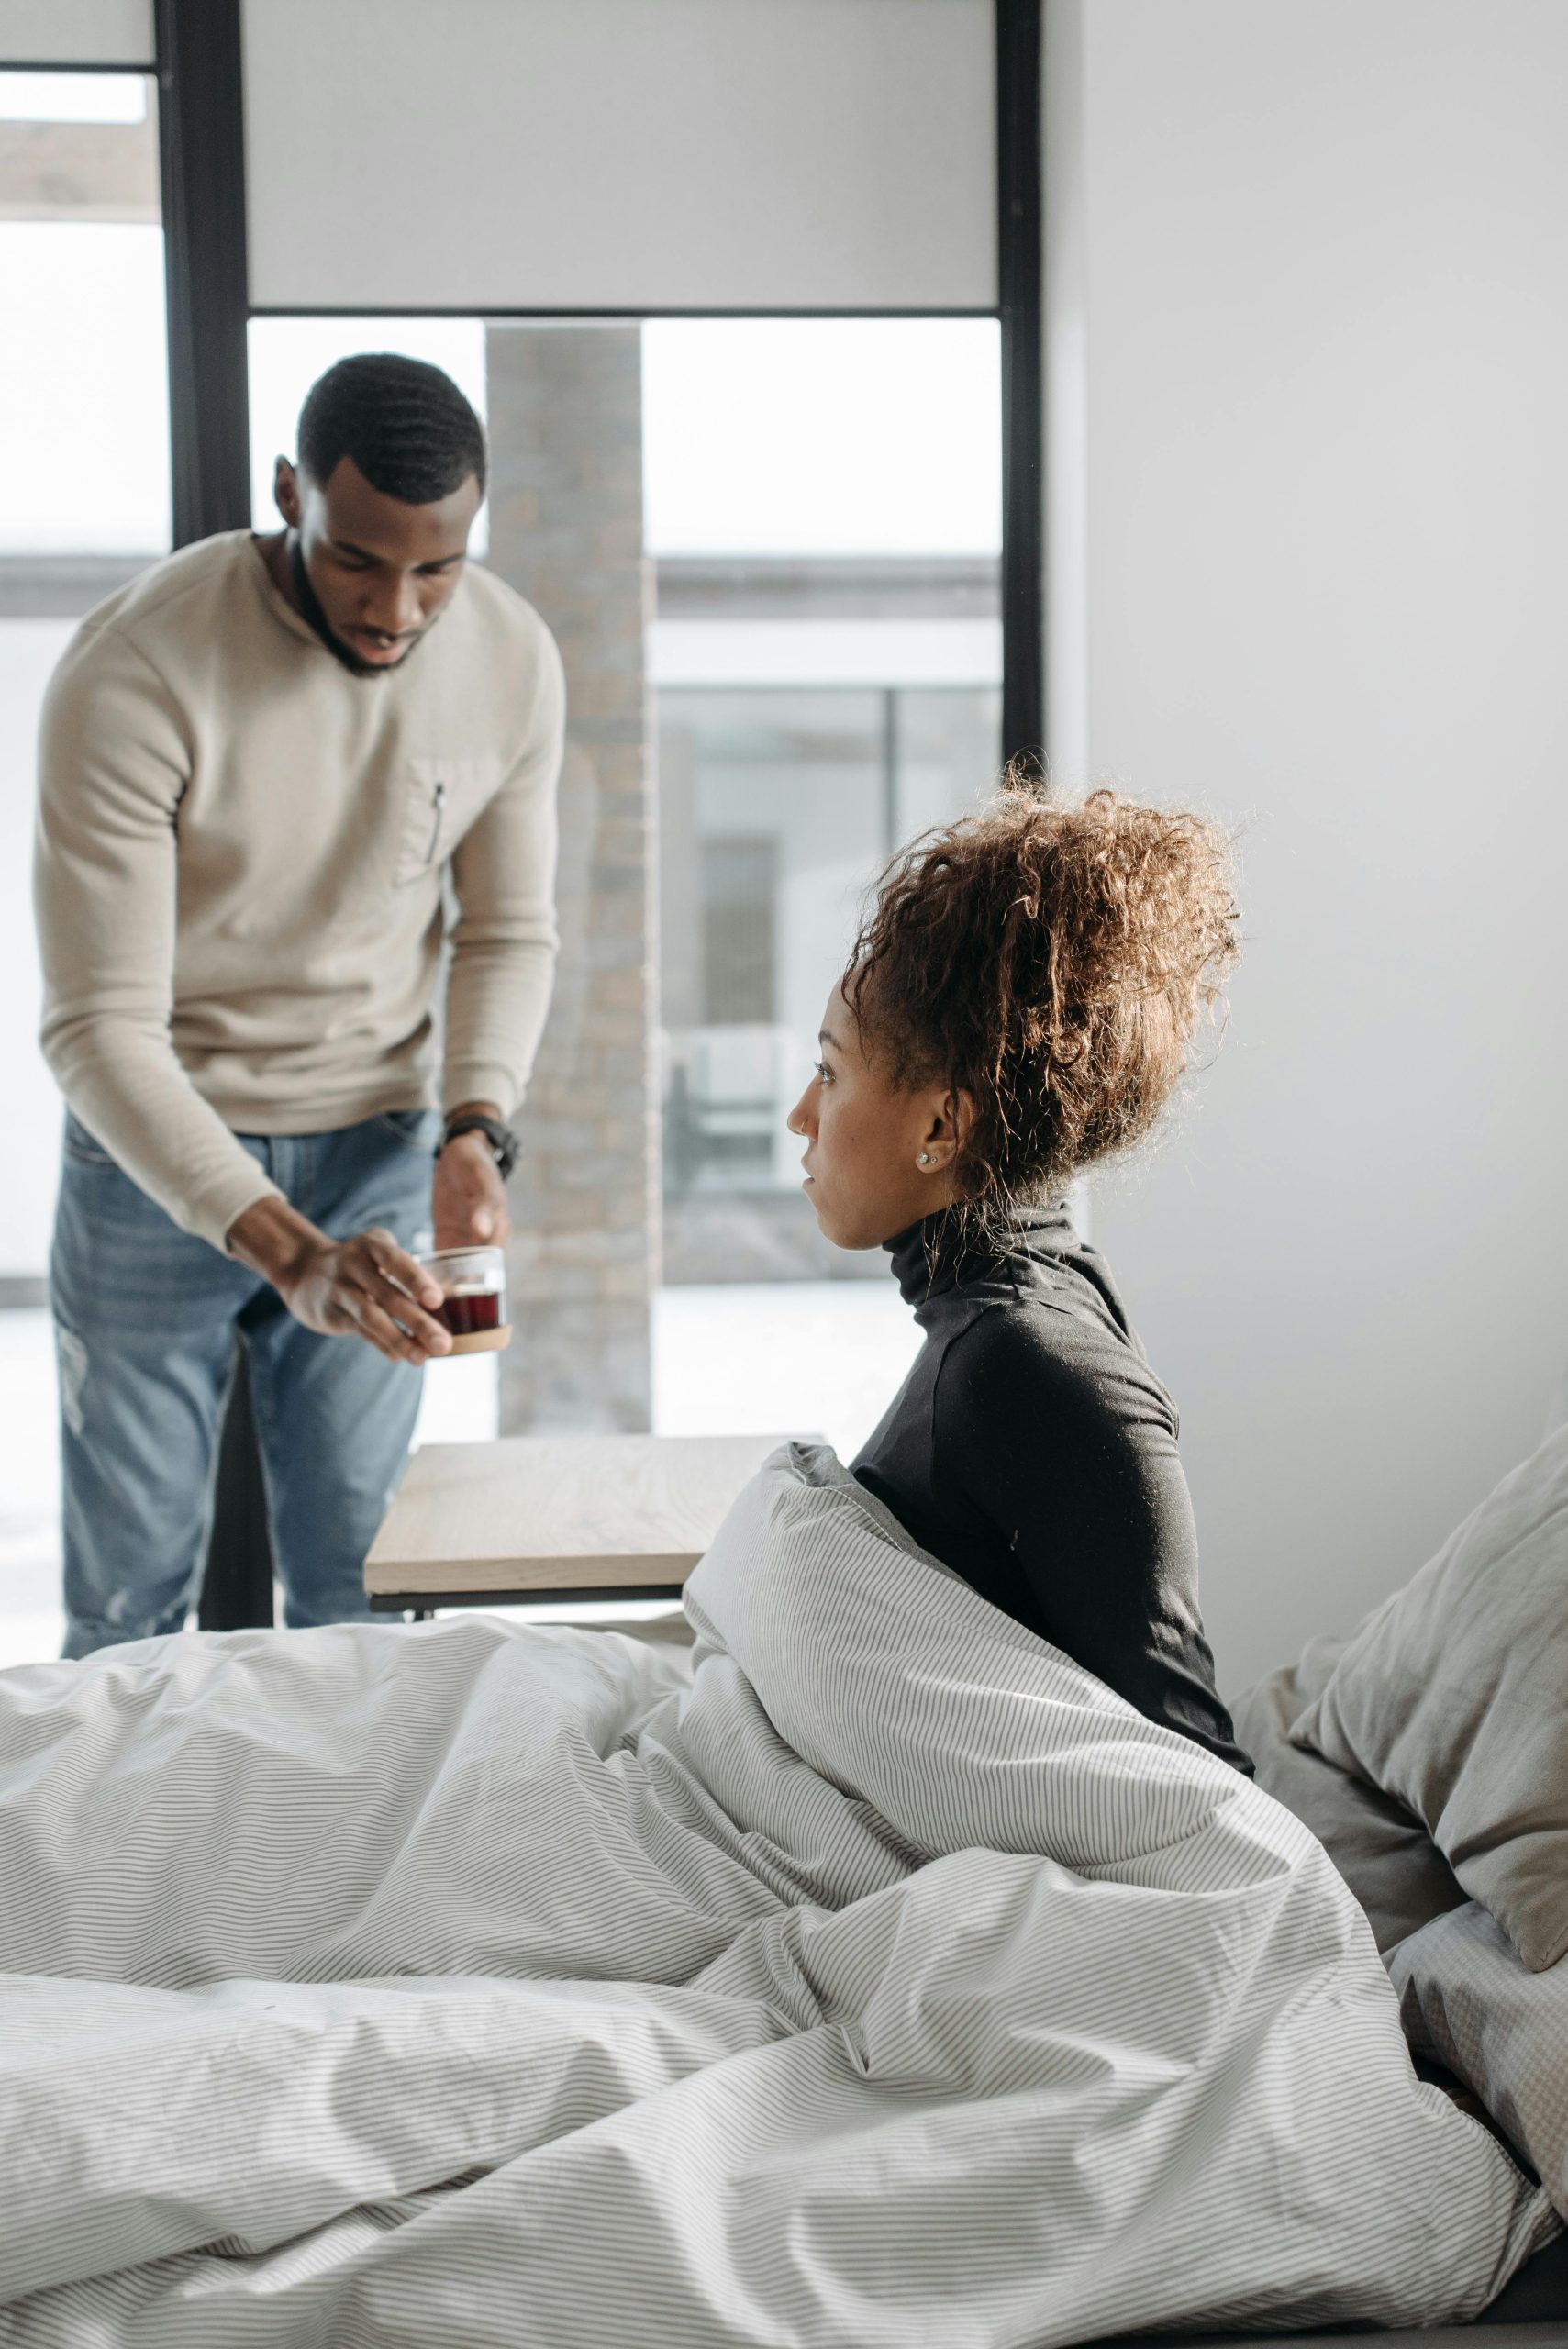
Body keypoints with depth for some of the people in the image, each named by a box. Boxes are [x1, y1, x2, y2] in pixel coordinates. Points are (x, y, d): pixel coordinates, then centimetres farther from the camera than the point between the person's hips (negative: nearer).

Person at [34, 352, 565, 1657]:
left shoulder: (514, 658, -9)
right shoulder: (134, 668, -23)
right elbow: (100, 1026, -24)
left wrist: (476, 1127, -15)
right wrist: (288, 1252, -36)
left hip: (378, 1153, 3)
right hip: (156, 1155, -3)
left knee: (358, 1586, 9)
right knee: (130, 1594, 6)